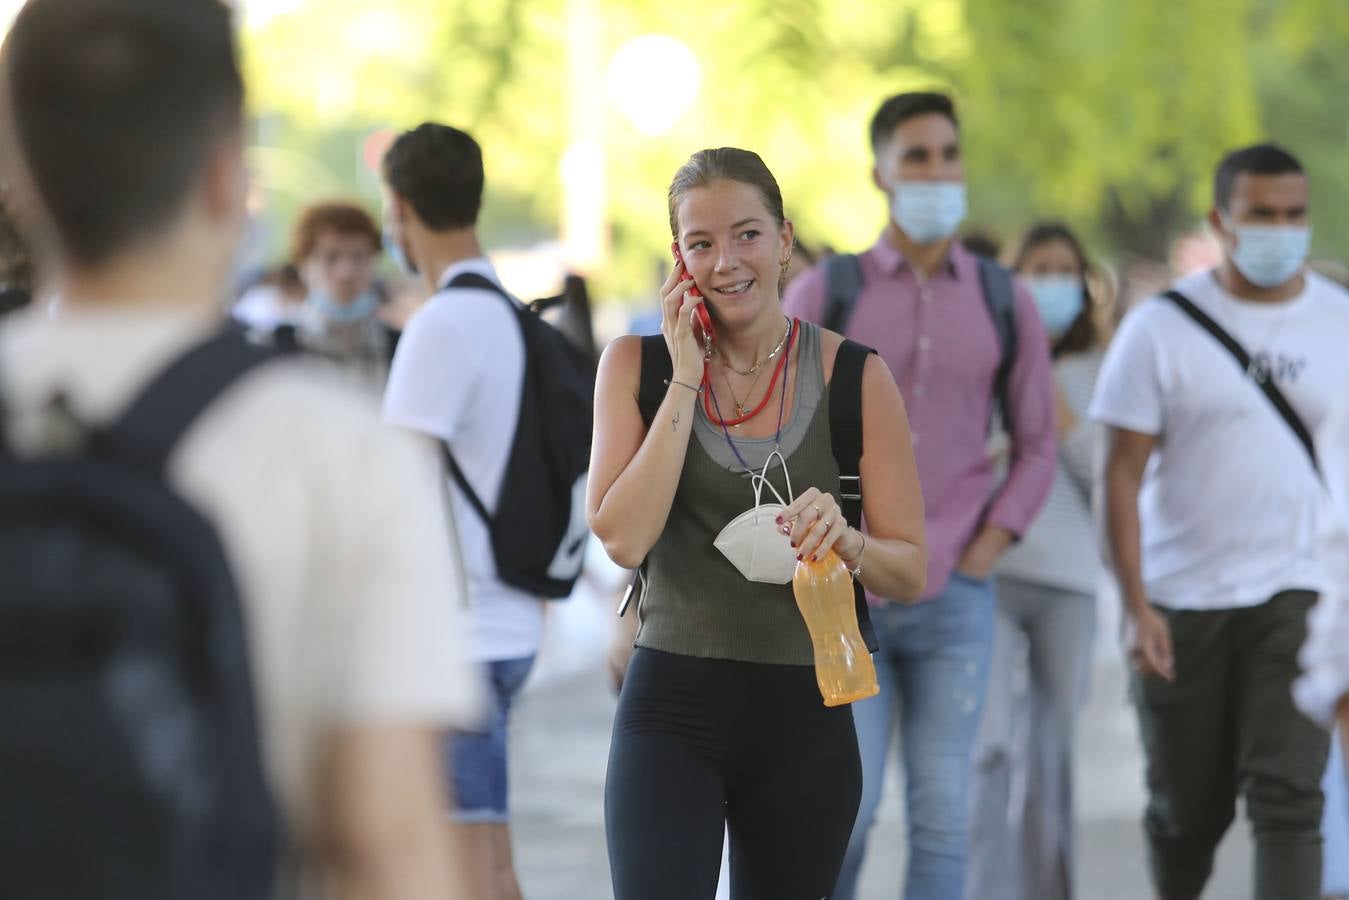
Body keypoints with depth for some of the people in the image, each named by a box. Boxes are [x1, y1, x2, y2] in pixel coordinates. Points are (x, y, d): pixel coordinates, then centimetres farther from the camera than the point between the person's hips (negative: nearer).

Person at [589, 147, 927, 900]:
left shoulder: (856, 378, -1)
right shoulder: (638, 365, 1)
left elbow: (911, 573, 1)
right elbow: (623, 539, -11)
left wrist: (844, 541, -21)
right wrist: (686, 379, -11)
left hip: (805, 721, 1)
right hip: (673, 706, -1)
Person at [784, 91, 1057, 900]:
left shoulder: (1005, 303, 6)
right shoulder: (825, 294, 1)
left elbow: (1037, 448, 11)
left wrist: (983, 554, -1)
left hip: (956, 598, 1)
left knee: (941, 812, 0)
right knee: (846, 806, -7)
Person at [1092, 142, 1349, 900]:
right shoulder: (1162, 330, -2)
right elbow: (1124, 475, -3)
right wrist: (1138, 607, -11)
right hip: (1183, 602, 0)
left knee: (1288, 794, -13)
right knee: (1188, 808, 10)